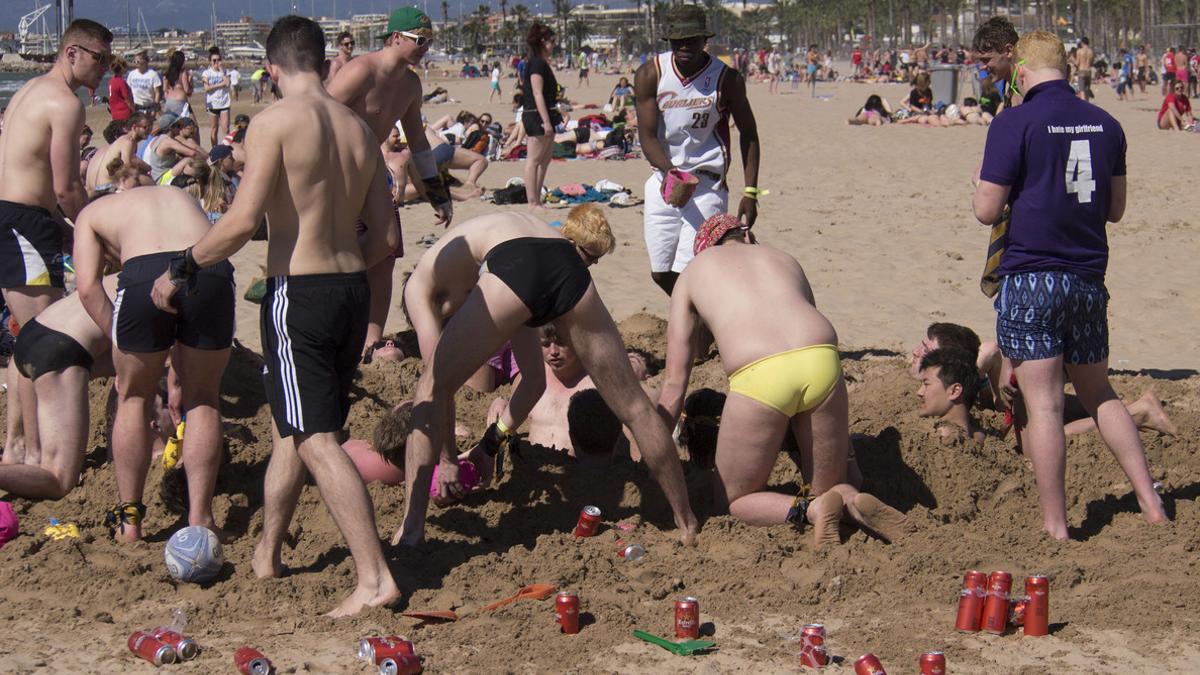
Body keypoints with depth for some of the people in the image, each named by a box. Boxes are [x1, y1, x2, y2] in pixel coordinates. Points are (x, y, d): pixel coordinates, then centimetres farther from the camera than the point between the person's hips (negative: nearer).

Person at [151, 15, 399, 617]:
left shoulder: (275, 121, -10)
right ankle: (267, 553, 34)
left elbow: (242, 220, -19)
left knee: (316, 442, -7)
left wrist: (181, 268, -6)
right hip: (353, 291, 7)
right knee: (292, 428, 22)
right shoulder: (360, 130, 10)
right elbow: (386, 238, 11)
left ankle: (375, 578, -14)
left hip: (299, 293, -7)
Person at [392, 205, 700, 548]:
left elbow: (436, 382, 22)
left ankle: (412, 527, 5)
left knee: (432, 388, 14)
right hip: (569, 269, 5)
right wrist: (492, 443, 51)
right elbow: (535, 379, 45)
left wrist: (447, 459, 29)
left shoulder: (421, 283, 31)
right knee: (634, 407, 16)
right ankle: (687, 525, 27)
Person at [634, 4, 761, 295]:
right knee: (661, 274, 8)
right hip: (663, 181, 3)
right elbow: (647, 137, -8)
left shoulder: (726, 78, -7)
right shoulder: (650, 75, -4)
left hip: (707, 184, -3)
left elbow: (748, 134, 4)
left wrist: (750, 192, -3)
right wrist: (670, 171, -28)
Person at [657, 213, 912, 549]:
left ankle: (813, 510, -10)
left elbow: (675, 380, 23)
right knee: (828, 486, 25)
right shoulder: (783, 258, 33)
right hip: (822, 359, 3)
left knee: (734, 498, 16)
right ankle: (852, 500, -9)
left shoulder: (693, 272, 26)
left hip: (758, 376, -3)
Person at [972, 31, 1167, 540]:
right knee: (1099, 393, 19)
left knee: (1044, 404, -3)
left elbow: (987, 211, -10)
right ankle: (1150, 504, 16)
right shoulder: (1106, 125, 6)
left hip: (1031, 277, -5)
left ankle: (1055, 528, -1)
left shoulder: (1014, 124, -10)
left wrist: (983, 184, 11)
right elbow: (1115, 209, 14)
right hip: (1088, 278, 5)